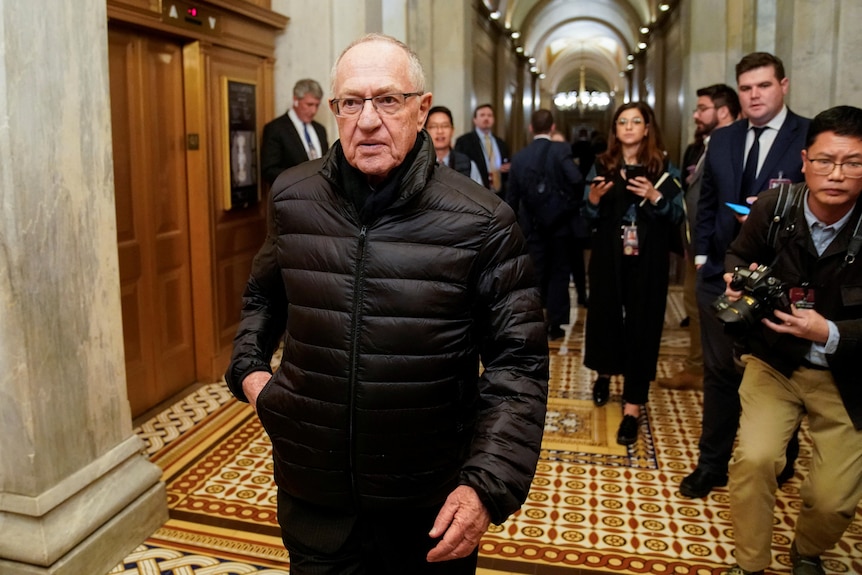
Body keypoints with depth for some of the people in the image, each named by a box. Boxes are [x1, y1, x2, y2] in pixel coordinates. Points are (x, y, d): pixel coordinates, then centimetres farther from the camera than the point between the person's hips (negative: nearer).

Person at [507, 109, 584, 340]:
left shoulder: (519, 156, 1)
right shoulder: (561, 150, -10)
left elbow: (512, 196, 4)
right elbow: (576, 180, -25)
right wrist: (574, 204, -7)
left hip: (533, 225, 2)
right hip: (559, 222, -2)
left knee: (536, 274, 10)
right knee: (558, 273, 8)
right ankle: (555, 324, 11)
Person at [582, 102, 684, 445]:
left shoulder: (663, 167, 1)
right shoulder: (602, 166, 4)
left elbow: (678, 216, -3)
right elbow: (589, 219, 4)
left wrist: (655, 198, -19)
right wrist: (593, 199, -15)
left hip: (648, 262, -1)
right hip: (608, 258, 2)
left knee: (642, 326, -2)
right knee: (605, 316, 9)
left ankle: (632, 408, 3)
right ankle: (604, 373, 39)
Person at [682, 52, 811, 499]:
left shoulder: (811, 138, -8)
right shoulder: (722, 140, 8)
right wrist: (702, 254, 6)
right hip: (721, 277, 4)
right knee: (719, 372, 11)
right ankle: (712, 463, 25)